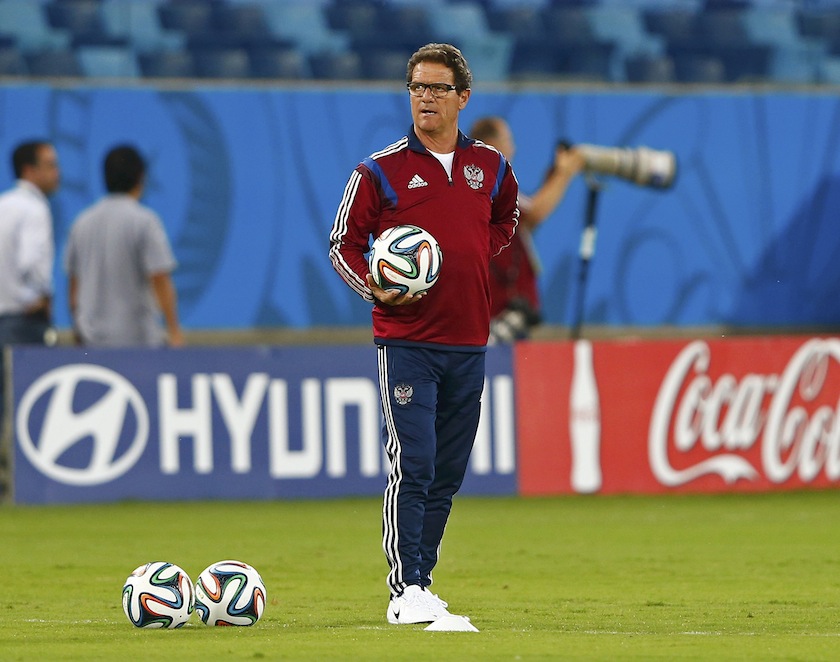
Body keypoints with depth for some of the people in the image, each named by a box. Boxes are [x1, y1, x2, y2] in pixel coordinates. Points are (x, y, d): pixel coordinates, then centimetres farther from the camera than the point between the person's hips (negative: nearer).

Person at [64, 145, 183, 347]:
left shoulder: (82, 222, 8)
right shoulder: (144, 221, -8)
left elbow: (73, 284, 13)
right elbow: (160, 280, -13)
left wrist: (78, 331, 22)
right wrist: (174, 331, -11)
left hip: (92, 338, 5)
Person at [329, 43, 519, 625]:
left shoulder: (490, 167, 8)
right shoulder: (381, 171, -3)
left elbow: (506, 218, 29)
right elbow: (344, 243, 3)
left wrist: (478, 256, 12)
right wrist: (376, 289, -13)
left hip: (469, 342, 4)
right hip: (406, 341, -4)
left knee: (448, 474, 9)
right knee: (411, 468, -12)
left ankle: (422, 581, 19)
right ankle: (405, 592, -13)